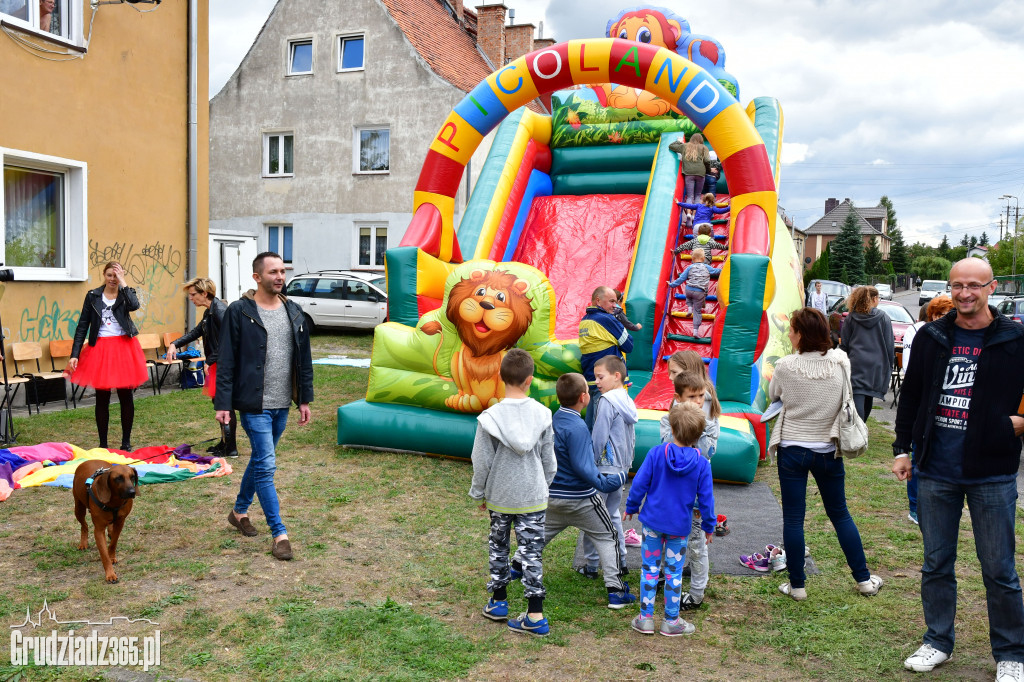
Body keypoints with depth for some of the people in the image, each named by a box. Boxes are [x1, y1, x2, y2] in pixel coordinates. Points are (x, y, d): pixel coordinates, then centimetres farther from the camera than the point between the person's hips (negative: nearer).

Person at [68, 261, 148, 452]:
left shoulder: (125, 294, 5)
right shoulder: (93, 296, 5)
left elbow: (134, 305, -21)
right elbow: (82, 326, 3)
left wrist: (122, 282, -13)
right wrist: (74, 355, -3)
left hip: (124, 349, 0)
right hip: (100, 350, 0)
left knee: (126, 397, 4)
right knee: (102, 399, 5)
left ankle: (126, 443, 16)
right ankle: (102, 444, 16)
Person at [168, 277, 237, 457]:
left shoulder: (220, 310, -17)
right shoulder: (209, 312, 15)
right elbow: (196, 332, 25)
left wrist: (210, 361, -19)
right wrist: (175, 344, 12)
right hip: (216, 365, 10)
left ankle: (230, 449, 2)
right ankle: (225, 443, 26)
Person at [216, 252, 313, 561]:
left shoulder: (293, 312, 8)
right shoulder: (239, 312, -8)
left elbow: (303, 359, 12)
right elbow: (226, 362, -9)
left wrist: (305, 399, 9)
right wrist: (223, 404, -13)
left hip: (282, 405, 6)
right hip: (254, 405, -6)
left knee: (260, 460, 19)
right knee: (266, 465, -7)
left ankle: (239, 511, 39)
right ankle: (279, 534, -1)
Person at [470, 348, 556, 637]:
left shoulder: (490, 416, -15)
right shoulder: (542, 414, -8)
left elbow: (481, 462, -8)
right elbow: (549, 460, 2)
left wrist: (479, 493, 7)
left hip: (499, 497, -1)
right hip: (533, 496, 1)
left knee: (498, 547, 18)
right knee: (531, 551, 5)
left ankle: (498, 602, 30)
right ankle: (536, 615, 5)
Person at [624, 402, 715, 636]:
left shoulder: (656, 453, -10)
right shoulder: (701, 463, -8)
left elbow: (639, 483, -6)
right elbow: (706, 498, -3)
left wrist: (631, 507, 10)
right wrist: (709, 526, 10)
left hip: (653, 520, 0)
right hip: (679, 526, 0)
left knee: (649, 568, 11)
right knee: (673, 572, 10)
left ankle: (645, 618, 17)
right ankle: (671, 622, 20)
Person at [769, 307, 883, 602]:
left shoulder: (786, 366, -14)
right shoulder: (841, 362, -7)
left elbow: (772, 395, 3)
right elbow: (846, 398, 9)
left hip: (792, 449, -3)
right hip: (828, 450, 3)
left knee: (792, 519, 6)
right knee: (840, 514, 18)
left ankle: (797, 585, 14)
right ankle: (864, 579, 27)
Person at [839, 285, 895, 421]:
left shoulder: (850, 318, 3)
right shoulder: (884, 318, 1)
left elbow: (844, 345, 4)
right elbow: (890, 346, 2)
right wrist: (890, 367, 11)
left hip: (856, 366, -1)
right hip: (876, 367, 1)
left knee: (857, 399, -10)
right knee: (867, 402, 16)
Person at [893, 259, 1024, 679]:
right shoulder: (931, 337, 4)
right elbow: (911, 396, 11)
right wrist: (902, 448, 9)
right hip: (935, 472, 3)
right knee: (936, 564, 13)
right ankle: (938, 642, 29)